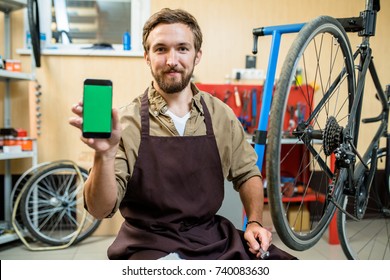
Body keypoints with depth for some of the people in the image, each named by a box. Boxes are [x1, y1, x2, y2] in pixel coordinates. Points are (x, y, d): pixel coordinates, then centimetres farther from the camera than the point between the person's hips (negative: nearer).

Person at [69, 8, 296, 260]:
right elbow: (100, 210, -13)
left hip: (212, 237, 4)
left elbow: (247, 173, 16)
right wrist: (105, 154, -30)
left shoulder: (222, 115, 1)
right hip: (150, 244, -3)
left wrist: (255, 223, 2)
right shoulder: (126, 123, -9)